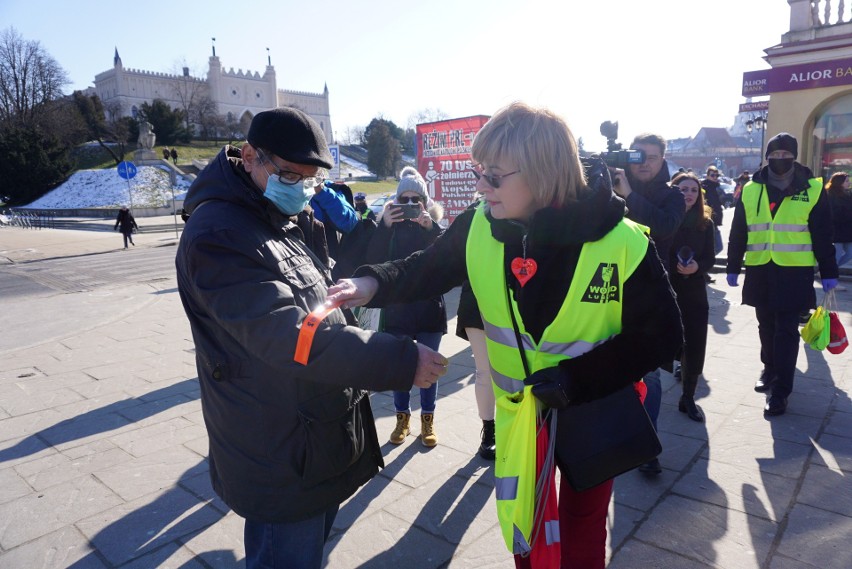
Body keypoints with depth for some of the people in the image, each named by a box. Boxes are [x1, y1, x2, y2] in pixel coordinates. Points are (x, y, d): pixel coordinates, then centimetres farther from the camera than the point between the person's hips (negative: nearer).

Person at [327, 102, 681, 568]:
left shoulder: (624, 244, -25)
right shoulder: (479, 228, -15)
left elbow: (660, 335, -16)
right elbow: (425, 270, -3)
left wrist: (578, 378, -26)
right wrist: (372, 284, -24)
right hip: (519, 407, 3)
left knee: (581, 529, 20)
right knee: (520, 524, 23)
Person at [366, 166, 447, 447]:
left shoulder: (435, 225, 0)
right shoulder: (390, 226, 2)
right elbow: (373, 260, -13)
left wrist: (430, 226, -29)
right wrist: (384, 226, -24)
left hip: (429, 308, -1)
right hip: (397, 308, 1)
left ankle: (427, 419, 25)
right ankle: (402, 418, 27)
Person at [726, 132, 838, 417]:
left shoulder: (813, 190, 0)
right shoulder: (750, 190, 5)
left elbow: (823, 234, 1)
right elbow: (738, 233, 8)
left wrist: (828, 272, 0)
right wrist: (733, 267, 7)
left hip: (795, 272, -2)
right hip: (759, 270, 3)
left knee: (786, 330, -2)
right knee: (767, 326, 15)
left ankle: (779, 390, 3)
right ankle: (770, 370, 34)